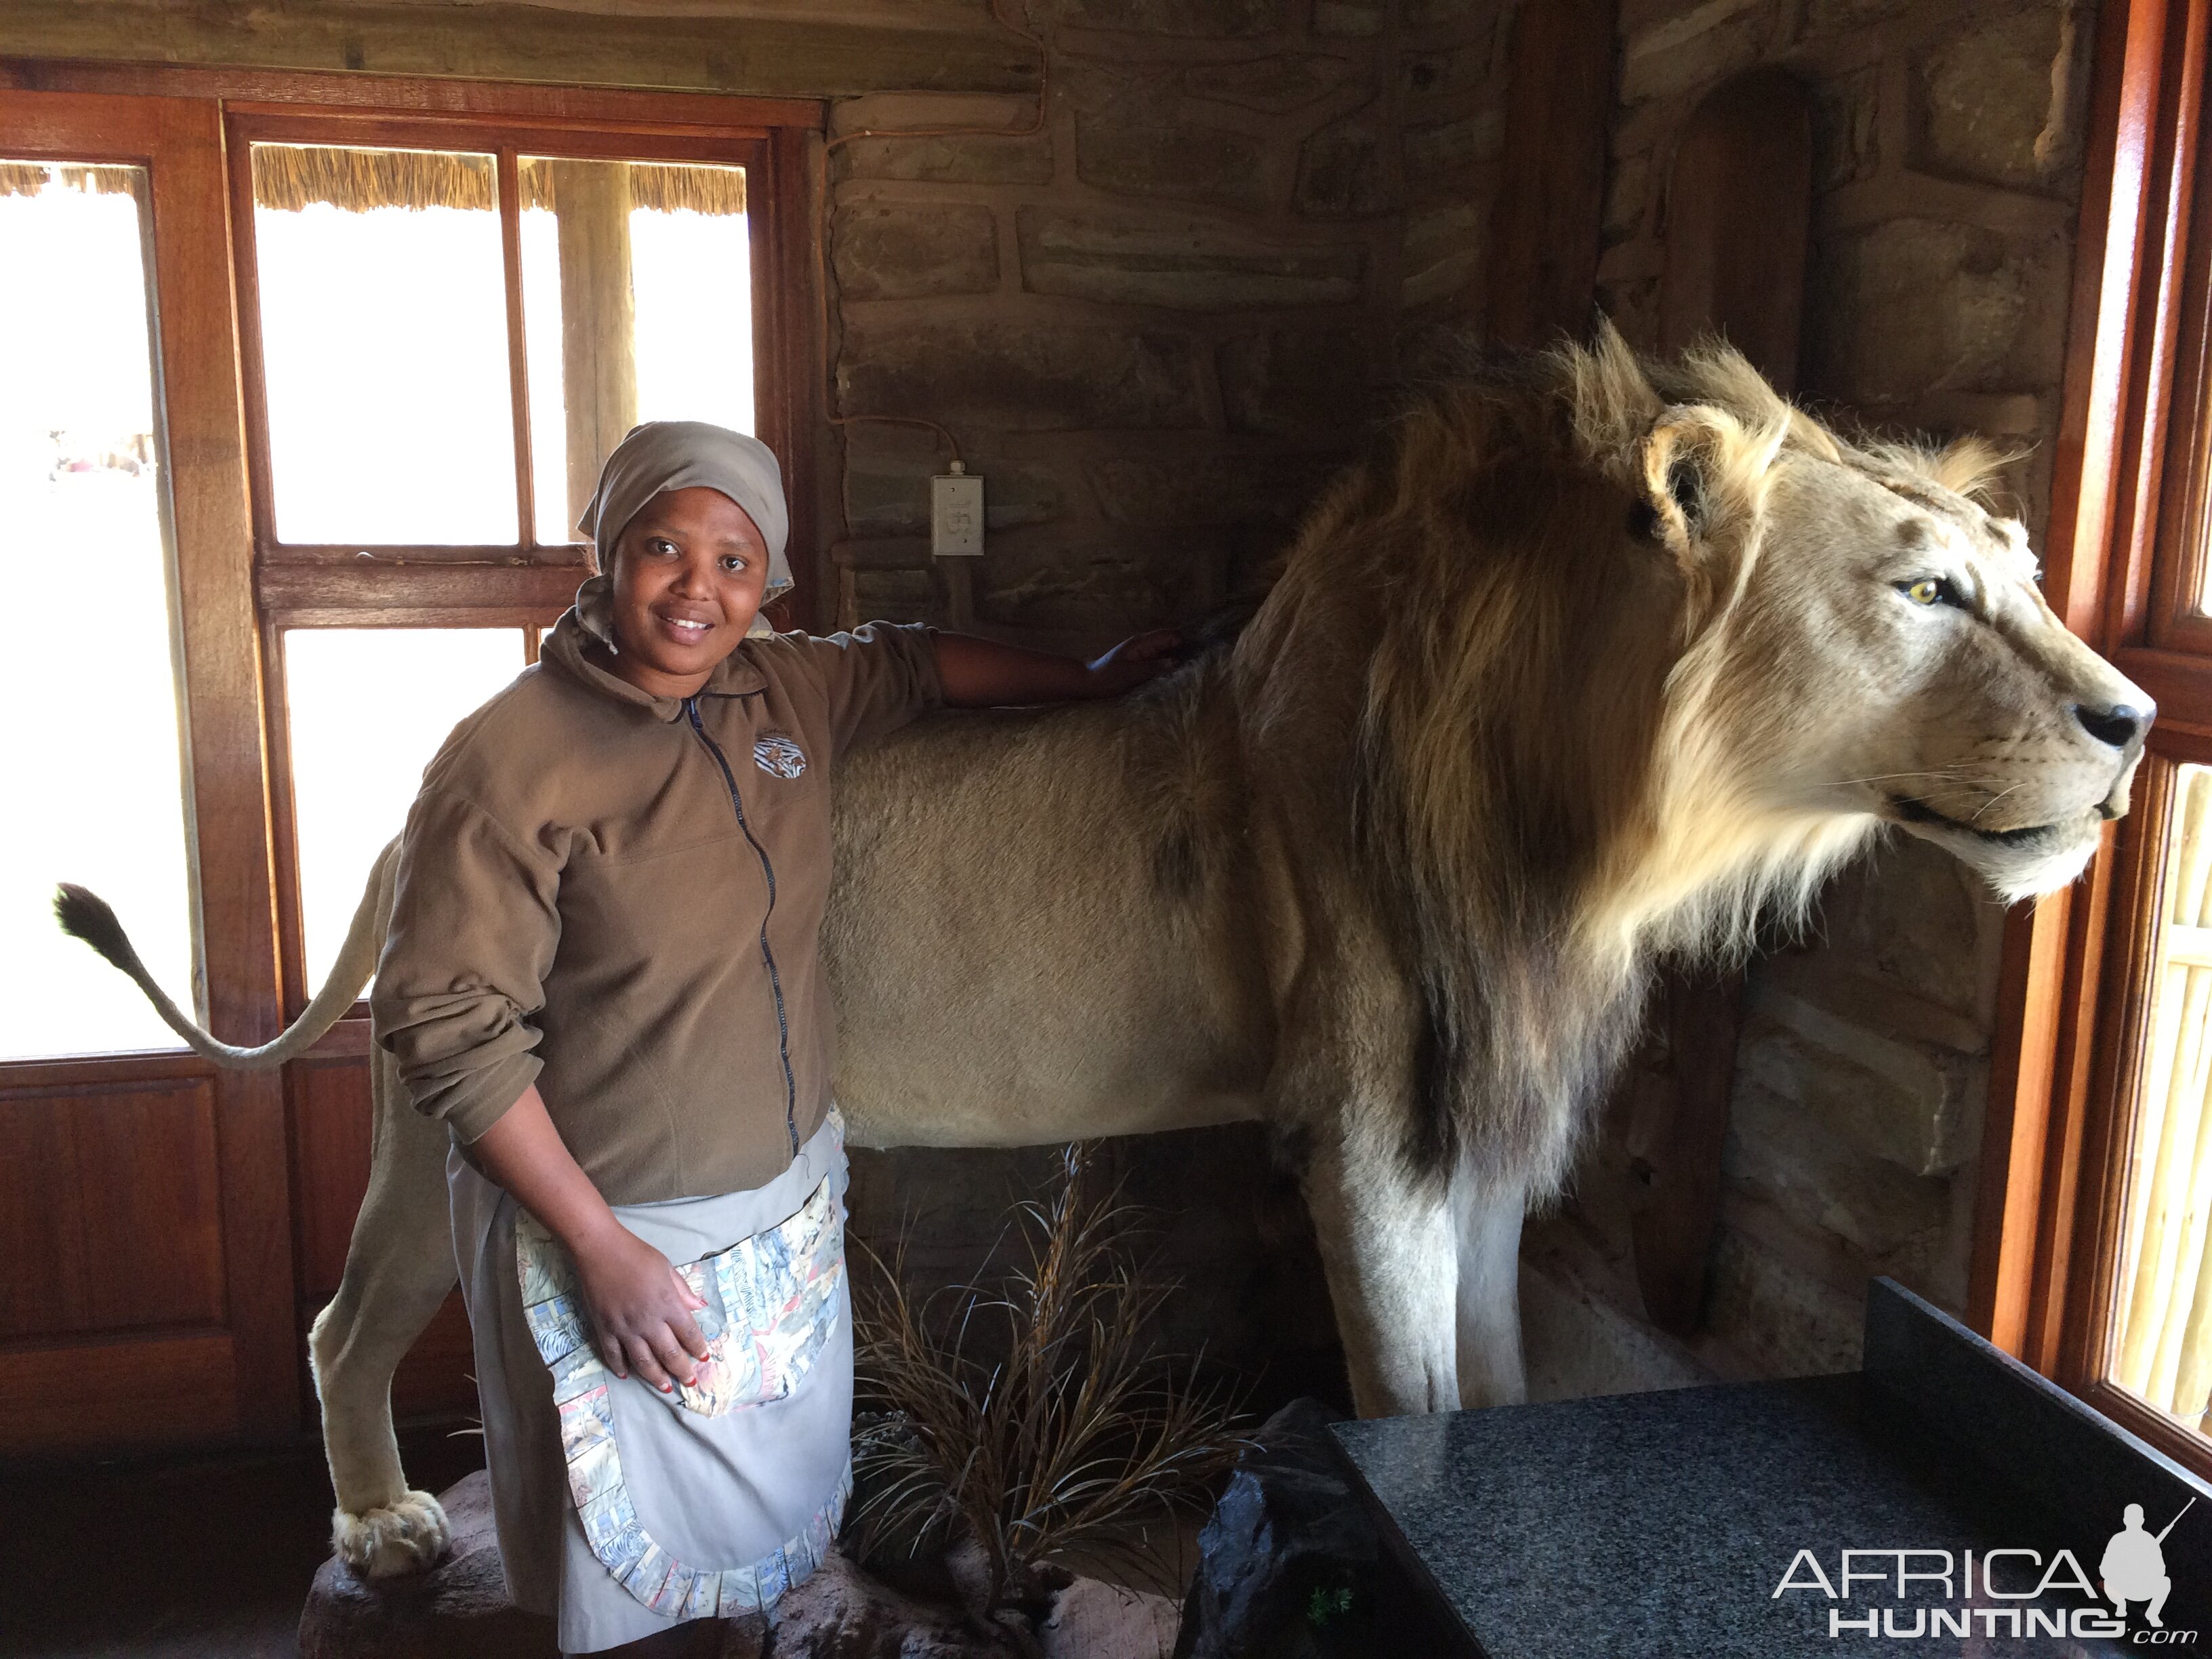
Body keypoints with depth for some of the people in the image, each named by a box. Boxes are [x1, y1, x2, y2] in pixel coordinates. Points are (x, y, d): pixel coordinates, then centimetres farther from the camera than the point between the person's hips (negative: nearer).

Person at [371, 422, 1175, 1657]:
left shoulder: (789, 689, -2)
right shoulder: (511, 762, -21)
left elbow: (909, 664, 19)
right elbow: (447, 1026, -21)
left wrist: (1087, 679, 26)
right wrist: (602, 1249, -20)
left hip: (794, 1204, 6)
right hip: (619, 1235, -6)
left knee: (789, 1531, 22)